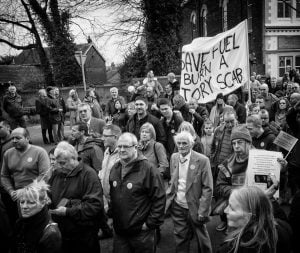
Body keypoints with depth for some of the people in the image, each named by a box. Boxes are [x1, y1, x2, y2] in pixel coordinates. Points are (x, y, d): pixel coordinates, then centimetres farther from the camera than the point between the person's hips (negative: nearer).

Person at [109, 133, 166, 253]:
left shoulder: (148, 169, -15)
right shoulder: (115, 168, 6)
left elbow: (159, 199, -15)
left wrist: (151, 224, -13)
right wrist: (111, 216, 11)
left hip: (141, 232, -5)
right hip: (119, 231, 5)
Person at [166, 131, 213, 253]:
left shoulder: (202, 160, -14)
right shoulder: (174, 157, 2)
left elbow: (208, 188, -13)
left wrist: (203, 212, -15)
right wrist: (168, 195, -1)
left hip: (194, 207, -4)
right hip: (177, 206, 4)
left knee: (202, 238, 13)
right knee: (180, 238, 13)